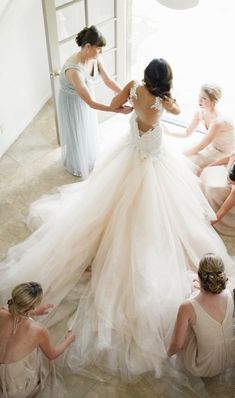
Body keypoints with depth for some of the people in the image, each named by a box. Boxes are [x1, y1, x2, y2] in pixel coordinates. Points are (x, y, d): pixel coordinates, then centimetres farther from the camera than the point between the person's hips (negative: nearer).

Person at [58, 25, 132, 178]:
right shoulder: (74, 70, -43)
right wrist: (118, 110, -39)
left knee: (88, 131, 28)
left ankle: (88, 158, 57)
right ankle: (77, 166, 45)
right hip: (73, 103, -7)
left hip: (86, 98, 7)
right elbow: (91, 103, -41)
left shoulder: (95, 58, -19)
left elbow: (108, 80, -9)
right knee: (77, 135, 17)